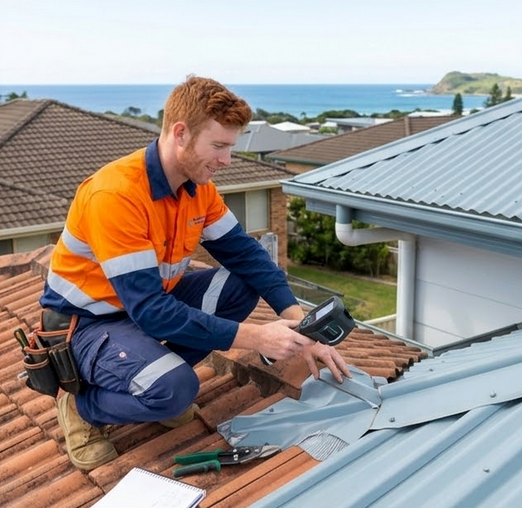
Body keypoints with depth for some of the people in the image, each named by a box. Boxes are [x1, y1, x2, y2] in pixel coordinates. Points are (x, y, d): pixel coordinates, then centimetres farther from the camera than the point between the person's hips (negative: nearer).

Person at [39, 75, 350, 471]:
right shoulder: (114, 195, -31)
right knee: (174, 389, -32)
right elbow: (149, 310, -34)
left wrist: (301, 329, -19)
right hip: (90, 318, -7)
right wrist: (254, 337, -34)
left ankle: (157, 374, 3)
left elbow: (245, 253, -6)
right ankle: (81, 404, -1)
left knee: (242, 286, -11)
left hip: (153, 300, 8)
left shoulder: (198, 184, -7)